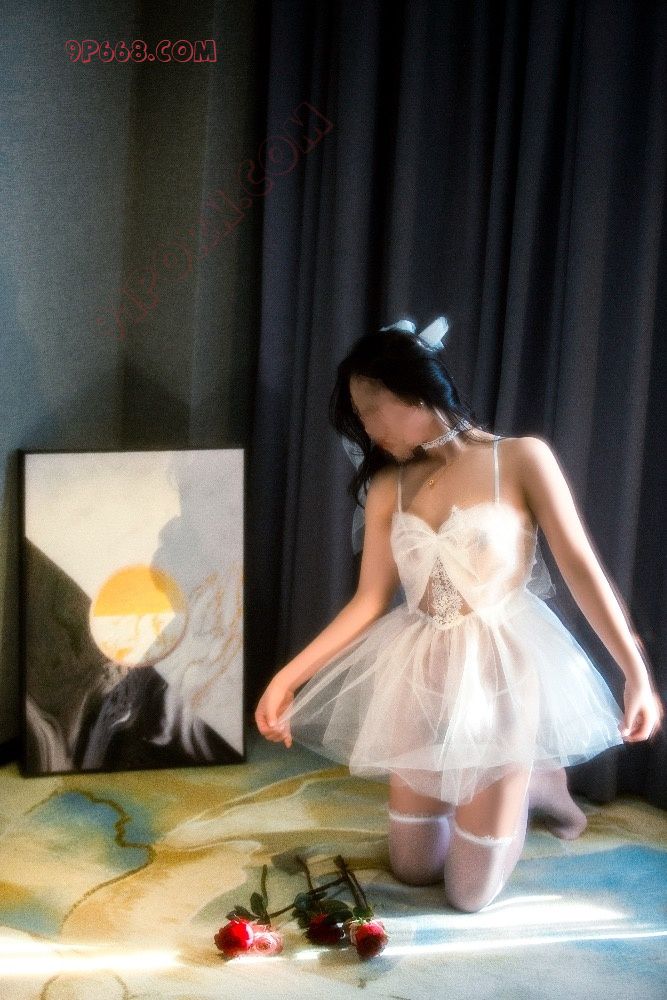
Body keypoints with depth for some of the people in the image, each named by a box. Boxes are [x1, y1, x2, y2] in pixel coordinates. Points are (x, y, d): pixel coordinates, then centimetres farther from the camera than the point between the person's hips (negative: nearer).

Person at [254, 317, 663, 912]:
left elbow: (581, 568, -10)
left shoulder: (521, 459, -8)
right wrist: (288, 676, -6)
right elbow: (371, 600, 1)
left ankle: (535, 778, 28)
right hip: (422, 673, 4)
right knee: (413, 869, 12)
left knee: (471, 893, 0)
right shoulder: (387, 488, 2)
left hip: (500, 669, -4)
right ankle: (509, 785, 38)